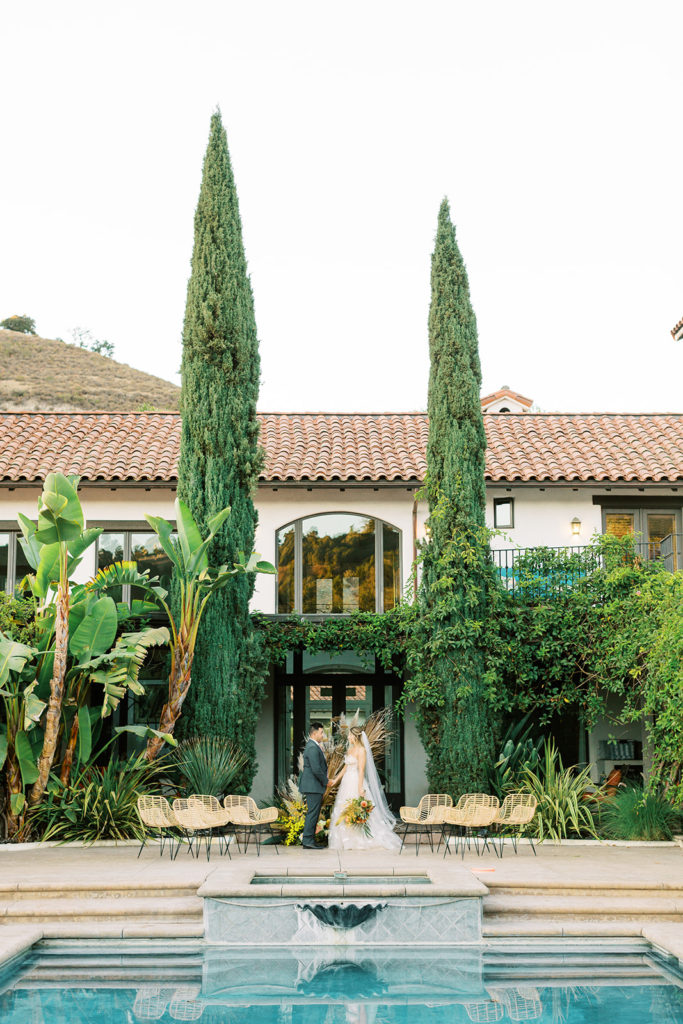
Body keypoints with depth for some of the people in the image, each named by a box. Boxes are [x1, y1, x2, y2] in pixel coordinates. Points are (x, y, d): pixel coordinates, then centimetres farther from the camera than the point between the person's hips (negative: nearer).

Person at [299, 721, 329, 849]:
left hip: (314, 786, 11)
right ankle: (308, 841, -6)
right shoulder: (313, 748, -17)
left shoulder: (313, 746, 17)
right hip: (314, 786, -11)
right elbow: (316, 770, -21)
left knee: (313, 813, 12)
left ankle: (307, 840, 15)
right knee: (312, 813, -8)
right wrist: (326, 781, -10)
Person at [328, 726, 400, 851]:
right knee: (343, 812, 7)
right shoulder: (350, 749, 14)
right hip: (347, 783, 9)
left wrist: (360, 788, -21)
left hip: (356, 783, -9)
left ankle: (360, 842, -1)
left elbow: (361, 770, -17)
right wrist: (336, 780, 19)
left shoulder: (361, 750, -11)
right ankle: (349, 842, 12)